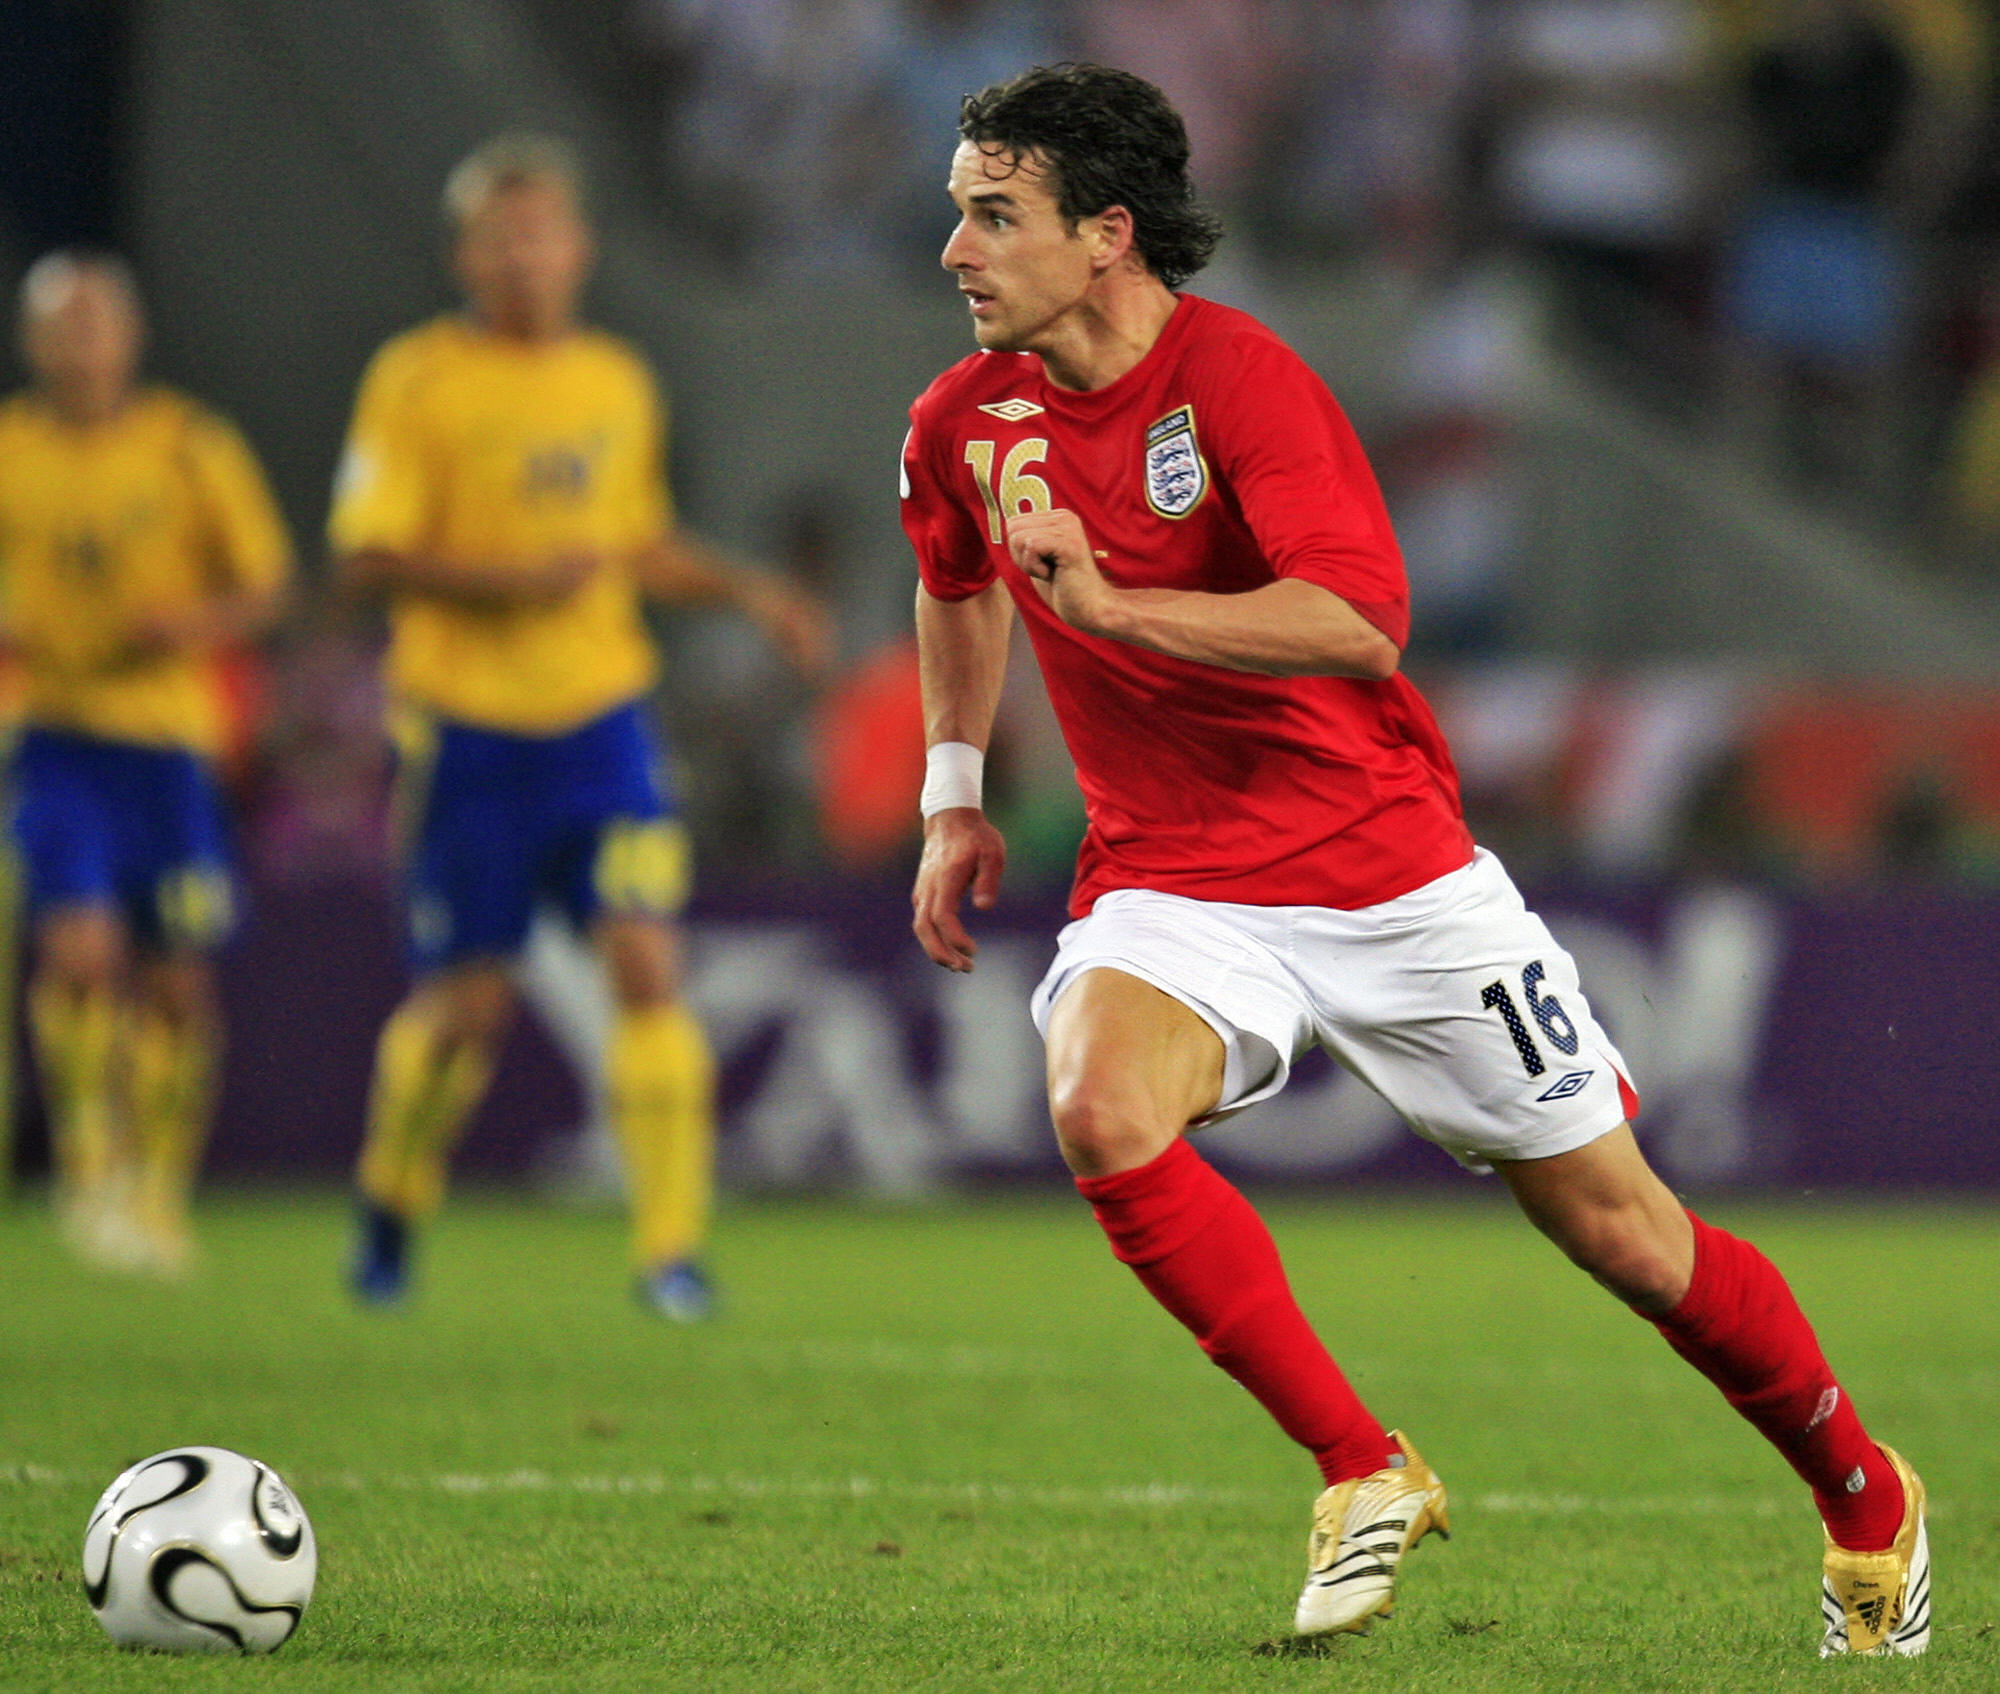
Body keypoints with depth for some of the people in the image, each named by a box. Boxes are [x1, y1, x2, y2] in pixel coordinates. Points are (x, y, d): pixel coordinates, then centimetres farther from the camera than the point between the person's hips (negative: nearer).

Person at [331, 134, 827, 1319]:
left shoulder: (620, 385, 10)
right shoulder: (418, 380, -6)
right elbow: (367, 557, -11)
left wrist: (746, 591, 9)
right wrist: (508, 583, -23)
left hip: (599, 722, 3)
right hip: (468, 722, -3)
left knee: (647, 959, -12)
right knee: (469, 1003, 2)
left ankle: (673, 1244, -9)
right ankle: (393, 1201, 31)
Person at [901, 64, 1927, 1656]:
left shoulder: (1240, 377, -19)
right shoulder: (963, 422, 0)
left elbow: (1362, 620, -32)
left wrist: (1110, 603, -36)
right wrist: (954, 798, 21)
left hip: (1388, 868, -4)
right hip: (1169, 881, 4)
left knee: (1619, 1226, 3)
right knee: (1103, 1111, -30)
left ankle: (1866, 1497, 28)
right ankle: (1362, 1473, -15)